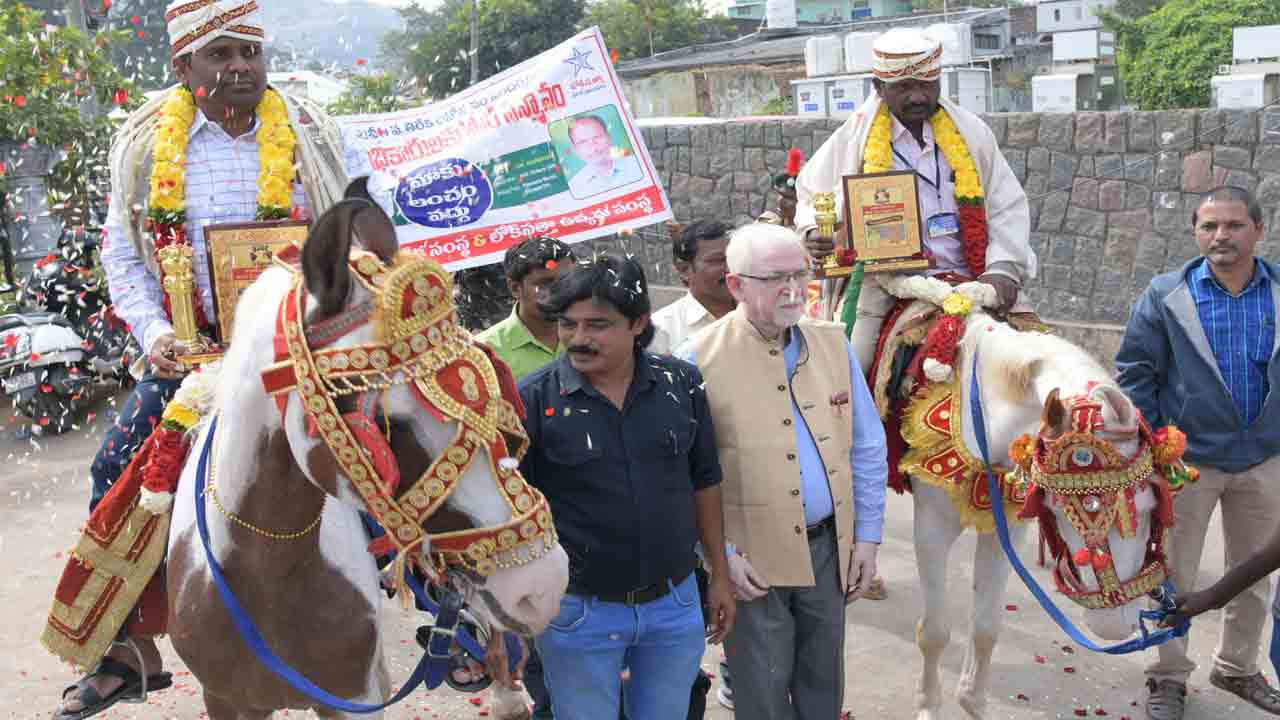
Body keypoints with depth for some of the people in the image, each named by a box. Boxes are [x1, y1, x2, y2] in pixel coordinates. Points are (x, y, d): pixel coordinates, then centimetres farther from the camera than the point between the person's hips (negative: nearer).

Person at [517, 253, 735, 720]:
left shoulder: (681, 384, -4)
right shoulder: (532, 400, -13)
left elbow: (704, 482, 7)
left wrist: (719, 574, 10)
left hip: (676, 605, 3)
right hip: (578, 612, -3)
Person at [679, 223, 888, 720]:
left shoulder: (833, 343, 1)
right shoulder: (699, 360, -13)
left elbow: (867, 449, 7)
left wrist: (868, 535, 4)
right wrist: (720, 556, -12)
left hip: (829, 549, 4)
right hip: (751, 562, -4)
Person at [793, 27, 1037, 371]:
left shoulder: (971, 131, 10)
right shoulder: (854, 136, 4)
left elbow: (1008, 207, 10)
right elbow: (811, 196, 14)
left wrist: (1003, 269, -6)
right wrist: (814, 232, -9)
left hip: (969, 277, 2)